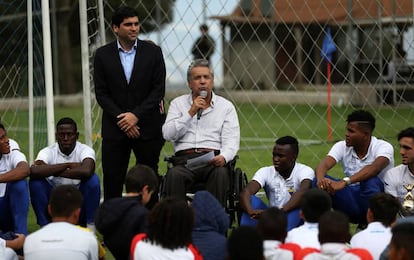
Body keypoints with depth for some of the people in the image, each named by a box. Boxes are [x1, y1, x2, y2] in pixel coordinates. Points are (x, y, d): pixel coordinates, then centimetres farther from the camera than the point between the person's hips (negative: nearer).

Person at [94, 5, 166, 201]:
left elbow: (158, 90, -1)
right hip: (115, 128, 0)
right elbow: (101, 93, 1)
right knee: (112, 181, -2)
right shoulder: (103, 55, 3)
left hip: (147, 127, 0)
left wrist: (136, 115, -12)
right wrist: (122, 120, -9)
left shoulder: (153, 52, 2)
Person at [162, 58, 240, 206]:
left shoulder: (226, 106, 16)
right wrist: (191, 112, -3)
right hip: (185, 158, 0)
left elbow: (231, 140, 6)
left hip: (214, 159, 0)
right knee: (174, 175, -34)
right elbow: (168, 134, 4)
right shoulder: (178, 103, 18)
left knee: (220, 173, -35)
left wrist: (223, 157, -17)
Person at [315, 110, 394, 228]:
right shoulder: (342, 146, -1)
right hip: (351, 202, 3)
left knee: (370, 180, -36)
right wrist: (320, 179, -44)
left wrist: (344, 182, -50)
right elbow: (323, 165, -18)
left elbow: (375, 168, -36)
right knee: (320, 180, -20)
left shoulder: (383, 147, -14)